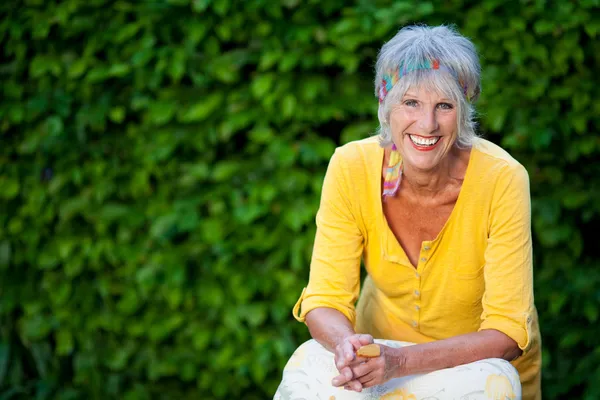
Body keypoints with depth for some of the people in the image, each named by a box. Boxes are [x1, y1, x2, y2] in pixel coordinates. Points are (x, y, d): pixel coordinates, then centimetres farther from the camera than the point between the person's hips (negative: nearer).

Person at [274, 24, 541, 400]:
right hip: (382, 348, 2)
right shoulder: (351, 168, -17)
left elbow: (506, 331, -23)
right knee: (312, 367, -24)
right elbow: (324, 301, -15)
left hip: (483, 361, -1)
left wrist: (401, 361, -37)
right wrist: (346, 344, -39)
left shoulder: (501, 180, -23)